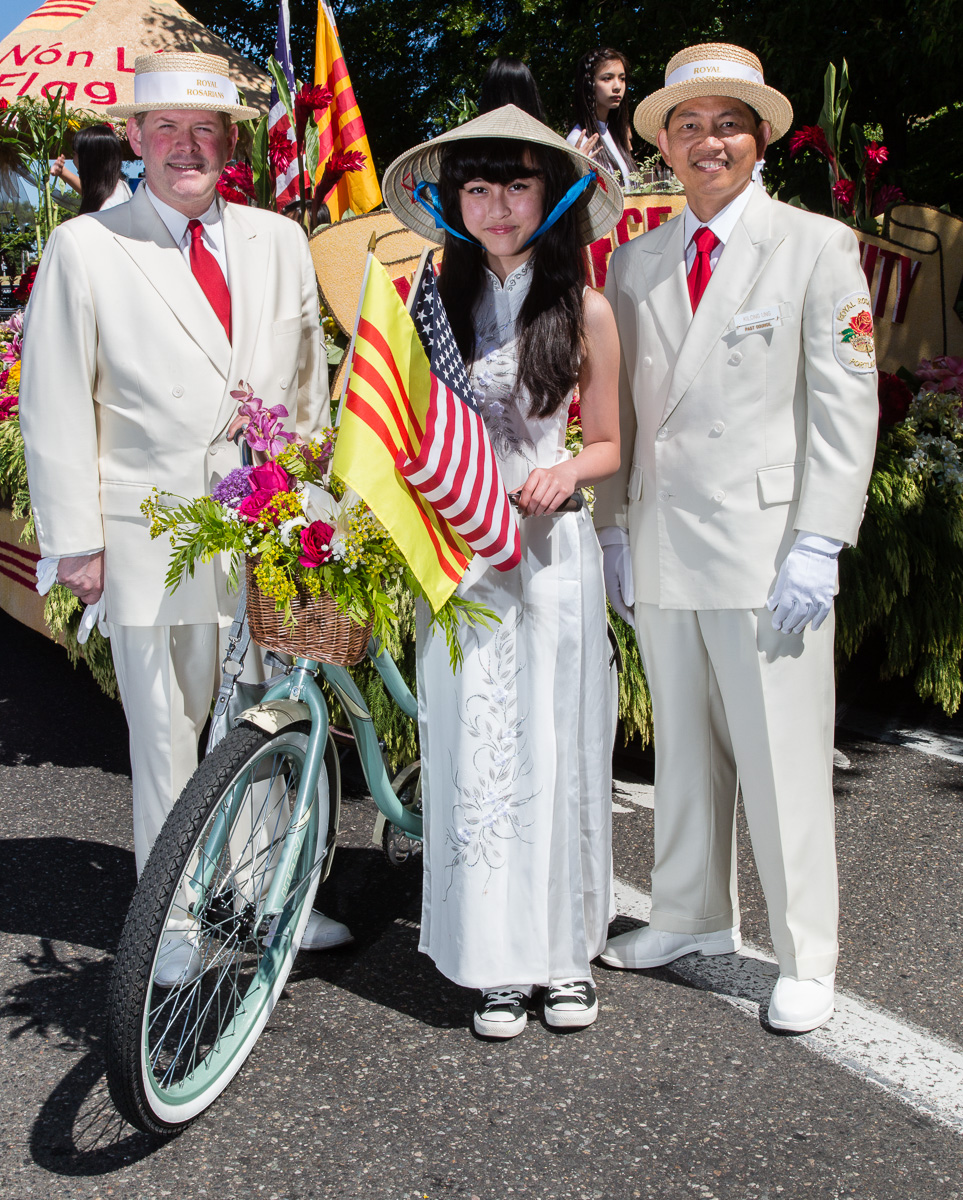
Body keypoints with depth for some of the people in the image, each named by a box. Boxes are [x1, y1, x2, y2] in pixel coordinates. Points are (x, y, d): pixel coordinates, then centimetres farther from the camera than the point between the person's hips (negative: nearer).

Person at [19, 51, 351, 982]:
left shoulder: (278, 242, 10)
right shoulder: (84, 250, 0)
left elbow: (309, 382, 14)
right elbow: (56, 408, -1)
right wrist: (75, 541, -5)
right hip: (151, 540, -3)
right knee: (165, 738, 6)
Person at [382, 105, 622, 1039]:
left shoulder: (583, 311, 2)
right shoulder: (434, 302, 5)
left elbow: (607, 445, 9)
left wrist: (565, 471, -11)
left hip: (550, 549, 0)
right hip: (455, 551, 1)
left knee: (554, 745, 5)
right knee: (471, 749, 2)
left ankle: (565, 946, 21)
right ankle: (496, 960, 15)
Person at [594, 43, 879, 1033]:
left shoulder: (816, 246, 0)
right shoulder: (633, 262, 12)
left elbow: (845, 407, -5)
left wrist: (816, 548, -12)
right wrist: (614, 531, 10)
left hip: (765, 547, -4)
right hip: (661, 546, 4)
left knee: (783, 760, 0)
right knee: (683, 748, 13)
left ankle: (805, 960, 16)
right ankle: (694, 917, 31)